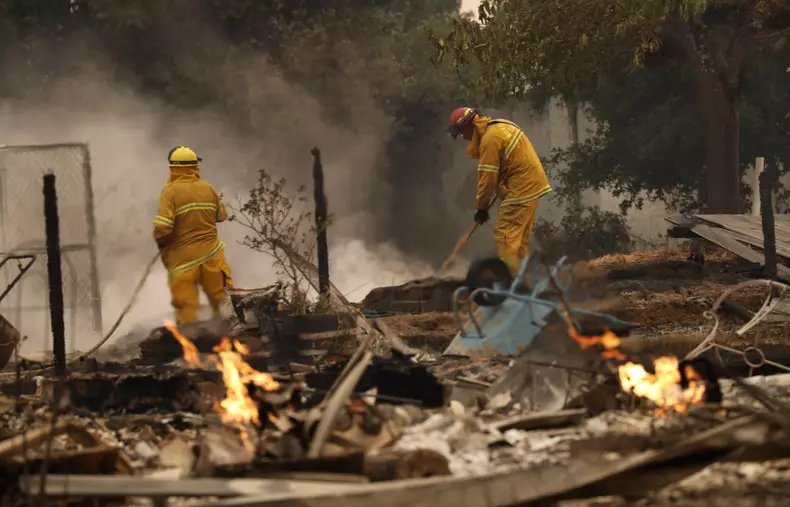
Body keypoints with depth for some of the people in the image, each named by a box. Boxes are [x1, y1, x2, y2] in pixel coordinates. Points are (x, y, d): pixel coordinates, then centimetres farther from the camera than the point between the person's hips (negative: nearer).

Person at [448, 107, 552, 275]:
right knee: (520, 237, 15)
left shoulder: (490, 138, -17)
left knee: (504, 236, -10)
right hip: (532, 185, 10)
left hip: (521, 190, -10)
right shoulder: (500, 125, 13)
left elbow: (487, 177, -15)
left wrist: (482, 207, -5)